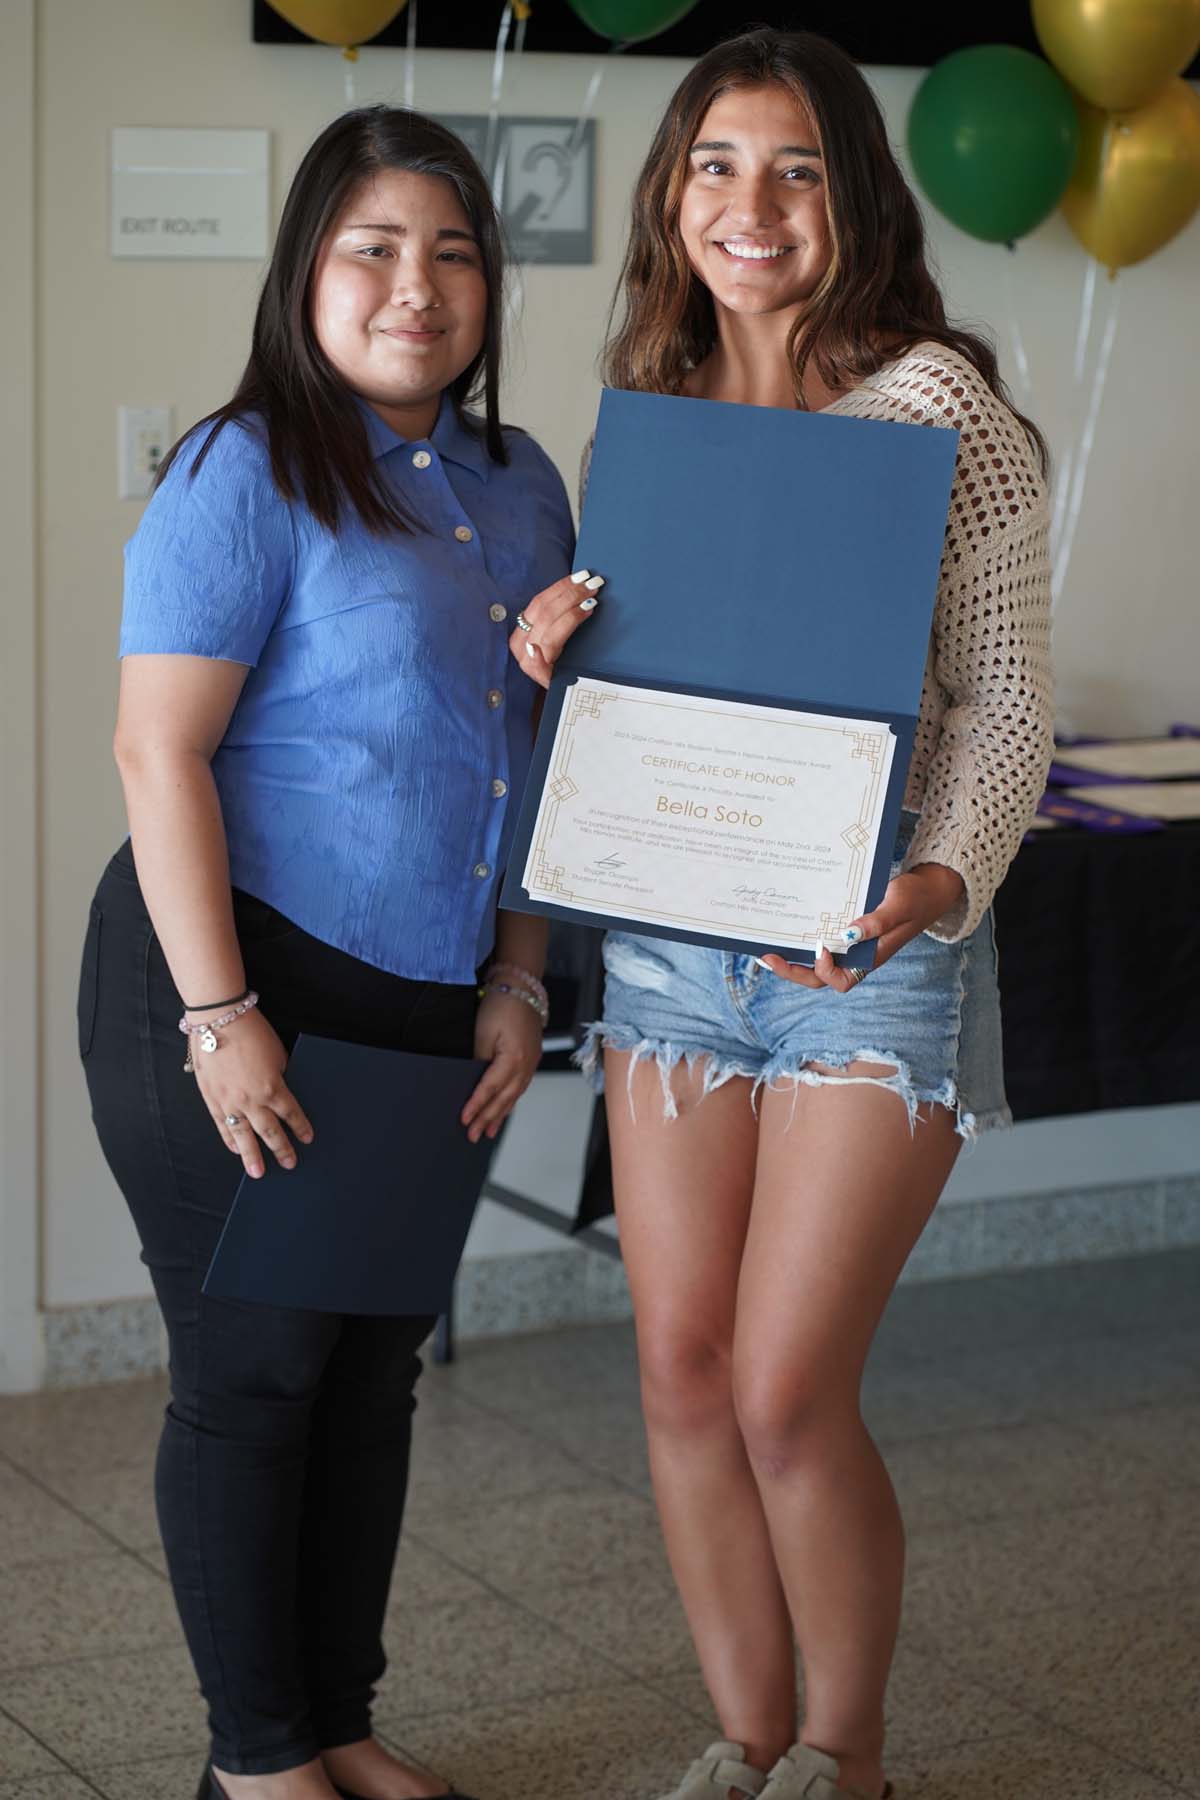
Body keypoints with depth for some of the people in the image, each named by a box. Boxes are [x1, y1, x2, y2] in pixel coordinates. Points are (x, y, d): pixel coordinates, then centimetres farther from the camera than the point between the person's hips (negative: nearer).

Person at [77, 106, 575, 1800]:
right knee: (256, 1372, 3)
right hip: (241, 984, -7)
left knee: (379, 1364, 14)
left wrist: (515, 983, 8)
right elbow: (160, 753, -17)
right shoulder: (248, 473, -12)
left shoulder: (520, 487, 10)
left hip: (424, 1007, 7)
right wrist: (221, 1019, -20)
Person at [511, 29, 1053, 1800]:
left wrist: (941, 879, -25)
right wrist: (549, 650, -5)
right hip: (668, 935, 5)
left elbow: (1007, 692, -8)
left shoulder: (939, 406, -7)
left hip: (872, 943, -5)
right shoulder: (649, 411, 9)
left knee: (788, 1392, -4)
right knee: (683, 1369, 7)